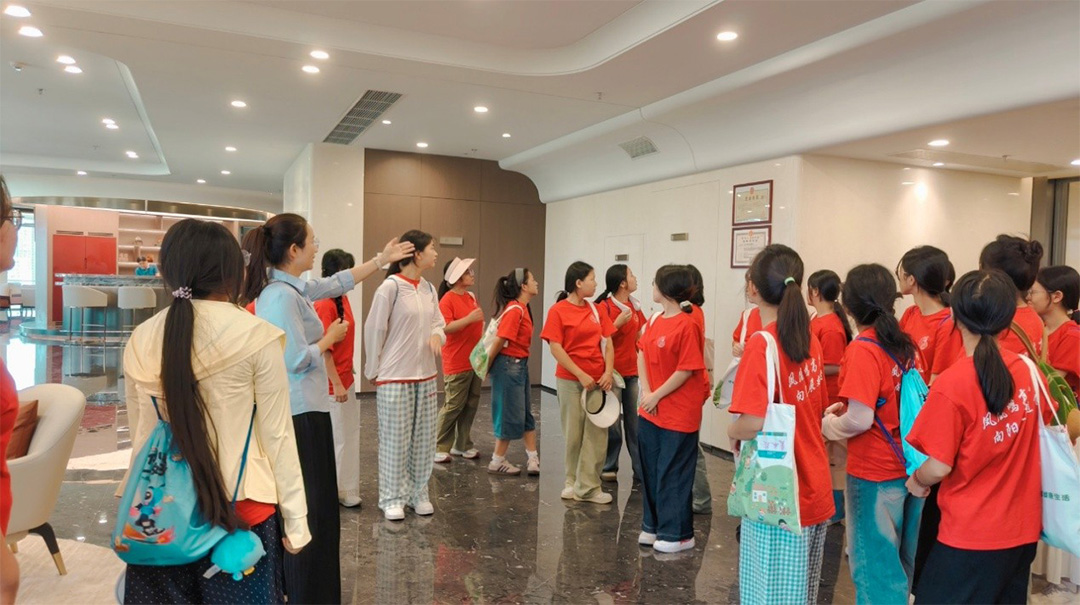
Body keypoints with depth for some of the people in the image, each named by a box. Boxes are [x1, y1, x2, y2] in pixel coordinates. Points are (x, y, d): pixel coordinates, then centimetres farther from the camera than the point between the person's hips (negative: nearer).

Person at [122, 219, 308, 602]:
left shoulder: (140, 340, -1)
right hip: (238, 509, -3)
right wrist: (295, 518, -2)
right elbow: (277, 435, -10)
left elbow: (140, 434, 7)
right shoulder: (257, 336, -13)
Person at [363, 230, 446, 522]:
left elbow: (439, 324, 14)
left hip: (426, 376, 6)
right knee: (395, 441, 4)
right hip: (395, 378, -6)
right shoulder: (390, 287, -14)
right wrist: (374, 372, -4)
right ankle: (392, 498, 18)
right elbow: (374, 331, -10)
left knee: (423, 440, 12)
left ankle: (418, 493, 27)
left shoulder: (429, 289, 6)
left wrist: (437, 335, -10)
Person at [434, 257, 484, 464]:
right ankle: (439, 447, 11)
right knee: (454, 406, -2)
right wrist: (469, 318, -29)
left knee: (471, 405, 10)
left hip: (475, 361, 8)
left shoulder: (471, 297, 12)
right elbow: (445, 327, -23)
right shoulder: (448, 299, -12)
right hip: (457, 363, -8)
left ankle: (462, 445, 21)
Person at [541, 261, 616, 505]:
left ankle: (588, 486, 9)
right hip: (570, 381, -4)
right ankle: (572, 482, 25)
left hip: (597, 381, 4)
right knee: (573, 434, 8)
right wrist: (581, 375, -15)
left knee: (597, 433, 1)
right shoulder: (558, 311, -7)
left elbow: (607, 343, 7)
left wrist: (608, 372, -7)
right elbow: (555, 348, -12)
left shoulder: (596, 310, 7)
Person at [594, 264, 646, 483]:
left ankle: (641, 471, 14)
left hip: (632, 372, 6)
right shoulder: (604, 307, -9)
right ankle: (609, 469, 18)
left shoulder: (635, 306, 9)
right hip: (612, 373, -5)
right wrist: (618, 323, -20)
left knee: (636, 424, 8)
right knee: (612, 425, 3)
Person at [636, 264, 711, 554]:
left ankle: (678, 534, 18)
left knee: (672, 474, 3)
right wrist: (646, 392, -5)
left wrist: (656, 396, -14)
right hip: (651, 411, 8)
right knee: (650, 471, 16)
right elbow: (642, 355, 8)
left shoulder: (687, 326, -17)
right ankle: (653, 527, 31)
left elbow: (686, 370, -18)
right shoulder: (655, 321, 7)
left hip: (678, 414, -8)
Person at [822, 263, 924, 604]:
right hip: (907, 468, 8)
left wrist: (829, 425, -5)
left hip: (874, 474, -8)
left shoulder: (863, 349, -19)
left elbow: (860, 420, -24)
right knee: (898, 565, 21)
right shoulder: (905, 345, 4)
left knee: (874, 568, 6)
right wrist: (845, 407, 12)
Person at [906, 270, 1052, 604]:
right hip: (1023, 528, 6)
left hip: (971, 533, -6)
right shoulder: (1029, 370, -3)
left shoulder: (952, 383, -21)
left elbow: (939, 467, -20)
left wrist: (916, 481, 1)